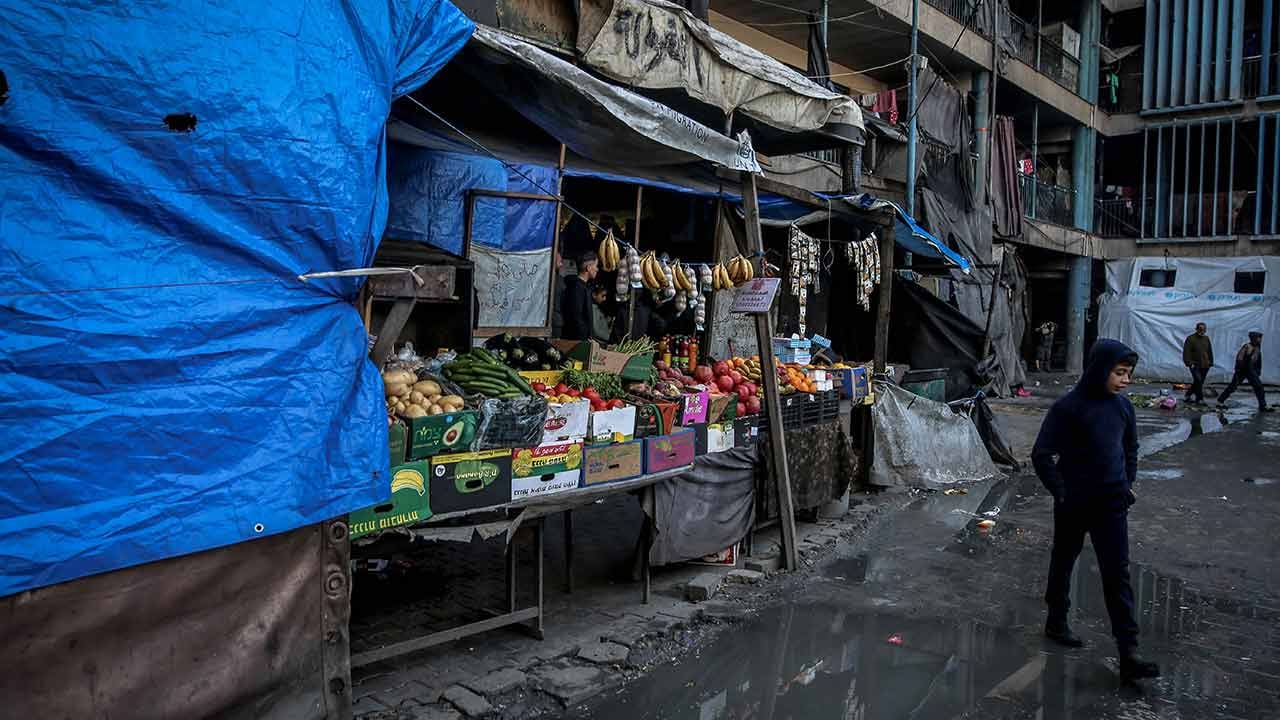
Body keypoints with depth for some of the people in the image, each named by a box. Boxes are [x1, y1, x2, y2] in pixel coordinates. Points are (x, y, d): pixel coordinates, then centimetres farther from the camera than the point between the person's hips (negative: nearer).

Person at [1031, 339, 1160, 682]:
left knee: (1118, 575, 2)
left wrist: (1128, 485, 10)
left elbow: (1130, 448, 19)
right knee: (1063, 564, 14)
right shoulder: (1069, 407, -15)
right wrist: (1062, 492, -13)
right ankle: (1056, 623, 34)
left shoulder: (1122, 406, 2)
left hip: (1112, 505, 4)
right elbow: (1041, 454, -13)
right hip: (1075, 506, -4)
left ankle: (1128, 654, 3)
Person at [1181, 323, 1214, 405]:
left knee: (1199, 382, 9)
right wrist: (1189, 363, -16)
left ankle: (1188, 396, 22)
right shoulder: (1190, 338, -5)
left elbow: (1210, 352, 20)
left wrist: (1210, 362, 15)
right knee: (1198, 381, -13)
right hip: (1195, 365, -6)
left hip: (1204, 365, 6)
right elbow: (1186, 352, -9)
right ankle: (1199, 399, -7)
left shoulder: (1206, 338, 12)